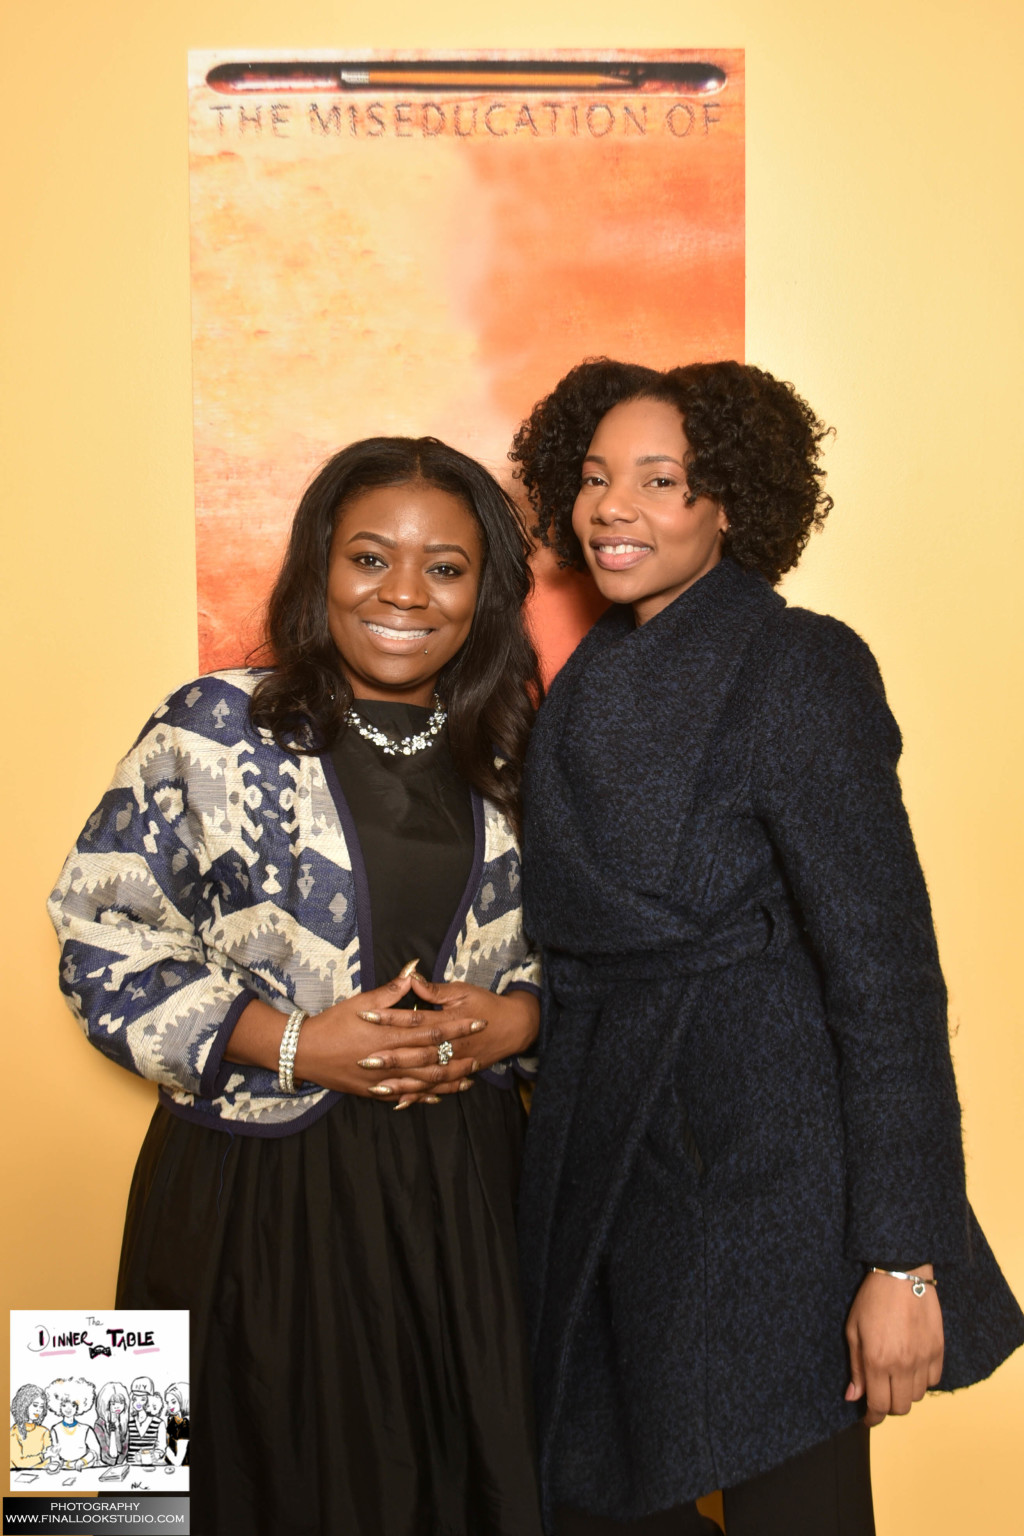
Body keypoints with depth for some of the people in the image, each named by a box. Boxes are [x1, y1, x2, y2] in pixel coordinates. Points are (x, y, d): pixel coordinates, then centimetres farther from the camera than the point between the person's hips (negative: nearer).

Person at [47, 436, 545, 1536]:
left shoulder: (512, 753, 6)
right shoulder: (212, 731, -5)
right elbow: (102, 950, -6)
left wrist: (510, 1019, -9)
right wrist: (295, 1043, -16)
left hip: (464, 1185, 4)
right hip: (259, 1192, -3)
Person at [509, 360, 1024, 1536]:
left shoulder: (794, 668, -14)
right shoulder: (595, 679, 10)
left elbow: (886, 966, -18)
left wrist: (904, 1259, -19)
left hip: (760, 1164, -7)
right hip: (598, 1166, 7)